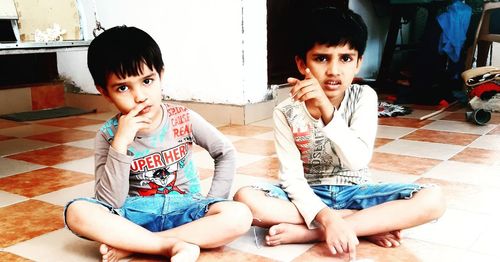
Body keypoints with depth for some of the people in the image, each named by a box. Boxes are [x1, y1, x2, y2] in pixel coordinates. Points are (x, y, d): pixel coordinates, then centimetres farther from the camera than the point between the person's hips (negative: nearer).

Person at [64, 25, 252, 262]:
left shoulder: (184, 120, -8)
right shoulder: (109, 135, -10)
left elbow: (226, 153, 6)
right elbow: (109, 204, -16)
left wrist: (213, 206, -4)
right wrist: (120, 144, -27)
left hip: (184, 211, 1)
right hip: (134, 215, -1)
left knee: (239, 216, -28)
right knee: (76, 213, -28)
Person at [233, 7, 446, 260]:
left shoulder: (364, 97, -10)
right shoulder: (286, 112, -12)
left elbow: (358, 160, -23)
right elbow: (291, 177, -16)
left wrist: (326, 108, -36)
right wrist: (327, 218, -33)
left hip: (354, 192, 1)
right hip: (309, 195, 0)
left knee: (432, 199, -23)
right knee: (245, 198, -30)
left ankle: (306, 232, -27)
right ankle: (370, 224, -22)